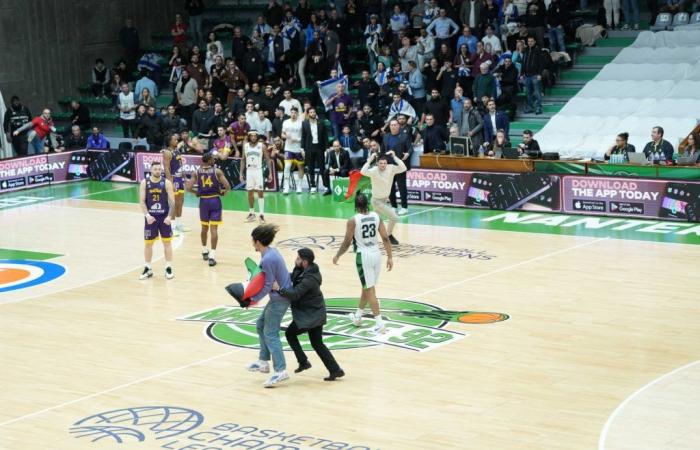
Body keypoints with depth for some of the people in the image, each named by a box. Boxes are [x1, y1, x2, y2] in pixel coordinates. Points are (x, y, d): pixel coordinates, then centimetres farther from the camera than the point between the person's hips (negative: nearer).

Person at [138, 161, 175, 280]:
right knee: (148, 243, 5)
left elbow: (172, 201, -5)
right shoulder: (144, 183, -2)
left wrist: (169, 216, -15)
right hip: (150, 217, 1)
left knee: (167, 241, 3)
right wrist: (147, 215, -17)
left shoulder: (166, 183, -4)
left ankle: (168, 268, 10)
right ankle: (148, 269, 16)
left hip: (164, 217, -1)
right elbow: (142, 201, -4)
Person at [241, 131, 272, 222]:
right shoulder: (245, 146, 4)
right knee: (250, 192, 8)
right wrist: (241, 173, 5)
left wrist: (270, 173, -6)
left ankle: (261, 214, -3)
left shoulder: (262, 146, -5)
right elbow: (243, 160, 10)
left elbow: (268, 160, -1)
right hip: (249, 171, 3)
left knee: (260, 192, -5)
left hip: (258, 171, -3)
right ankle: (251, 213, 18)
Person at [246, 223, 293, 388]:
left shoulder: (268, 259, -24)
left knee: (270, 334, -7)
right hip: (280, 295, 10)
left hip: (279, 298, -10)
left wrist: (253, 299, -14)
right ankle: (264, 362, 27)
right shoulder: (272, 252, 5)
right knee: (261, 325, 20)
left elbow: (268, 285, -21)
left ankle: (280, 371, -9)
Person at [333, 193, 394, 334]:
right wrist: (390, 257, 6)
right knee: (366, 287, 21)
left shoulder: (353, 220, -11)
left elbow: (347, 243, -6)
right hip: (376, 254, 5)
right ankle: (357, 316, 36)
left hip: (363, 256, -5)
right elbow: (385, 238, 1)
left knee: (370, 290, -3)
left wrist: (337, 256, 10)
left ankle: (379, 323, -8)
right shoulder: (376, 216, 2)